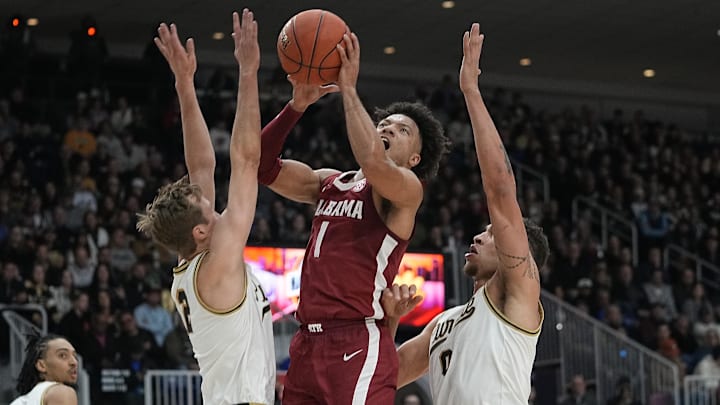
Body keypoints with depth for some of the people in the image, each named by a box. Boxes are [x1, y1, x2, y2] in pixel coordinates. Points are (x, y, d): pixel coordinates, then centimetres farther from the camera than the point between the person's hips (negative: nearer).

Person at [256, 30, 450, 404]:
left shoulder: (407, 188, -2)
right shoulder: (329, 183, 20)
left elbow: (373, 164, -24)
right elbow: (265, 167, 13)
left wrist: (348, 90, -15)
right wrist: (296, 106, 1)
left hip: (358, 345, -7)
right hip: (308, 342, 7)